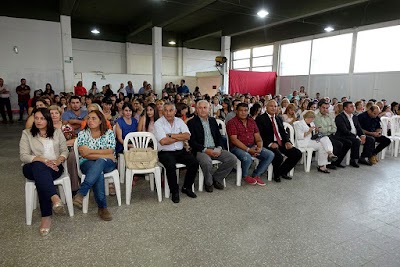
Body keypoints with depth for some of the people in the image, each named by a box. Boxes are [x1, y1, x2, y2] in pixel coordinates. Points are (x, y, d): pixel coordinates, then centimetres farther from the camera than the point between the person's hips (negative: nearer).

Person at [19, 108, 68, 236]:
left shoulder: (57, 132, 13)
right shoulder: (27, 133, 7)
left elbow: (65, 151, 9)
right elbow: (23, 156, -3)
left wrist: (58, 161, -13)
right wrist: (43, 160, -18)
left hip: (54, 168, 1)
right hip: (33, 168, -1)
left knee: (41, 177, -35)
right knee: (39, 166, -39)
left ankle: (46, 217, -39)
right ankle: (55, 199, -56)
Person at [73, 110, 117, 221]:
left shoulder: (109, 133, 6)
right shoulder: (82, 134, 7)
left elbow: (110, 152, -4)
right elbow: (84, 154, -6)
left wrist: (90, 151, -10)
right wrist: (104, 155, -12)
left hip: (107, 163, 0)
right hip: (87, 163, 0)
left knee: (99, 163, -38)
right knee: (98, 173, -35)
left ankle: (80, 194, -42)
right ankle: (102, 207, -33)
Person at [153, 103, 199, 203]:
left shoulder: (179, 121, 9)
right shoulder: (158, 123, -4)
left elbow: (187, 136, -5)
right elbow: (163, 141, -17)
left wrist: (171, 135, -12)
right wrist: (179, 137, -5)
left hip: (180, 151, 4)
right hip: (165, 152, -4)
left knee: (194, 163, -16)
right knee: (171, 166, -32)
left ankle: (187, 187, 5)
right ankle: (174, 192, -9)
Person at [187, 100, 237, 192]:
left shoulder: (213, 120, 16)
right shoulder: (192, 122, 0)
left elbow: (219, 136, 16)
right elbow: (192, 141, -8)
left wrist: (219, 148, -4)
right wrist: (205, 150, -17)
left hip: (215, 149, 5)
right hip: (201, 150, -5)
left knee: (232, 159, -14)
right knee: (207, 162, -36)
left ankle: (216, 178, 5)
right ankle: (208, 182, -4)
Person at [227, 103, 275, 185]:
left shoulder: (252, 121, 14)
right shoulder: (232, 122, -6)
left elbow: (257, 137, 11)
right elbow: (234, 140, -15)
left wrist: (260, 147, -10)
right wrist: (248, 150, -21)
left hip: (252, 146, 6)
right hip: (238, 147, -6)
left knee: (270, 155, -10)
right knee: (247, 158, -36)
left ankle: (256, 175, 5)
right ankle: (245, 176, -2)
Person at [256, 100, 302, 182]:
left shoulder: (279, 119, 21)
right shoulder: (260, 118, -2)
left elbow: (284, 132, 17)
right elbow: (260, 135, -10)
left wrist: (287, 141, -3)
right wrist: (270, 143, -23)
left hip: (281, 143, 7)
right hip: (269, 144, -7)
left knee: (298, 154, -7)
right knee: (279, 157, -32)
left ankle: (283, 172, 11)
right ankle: (276, 175, 1)